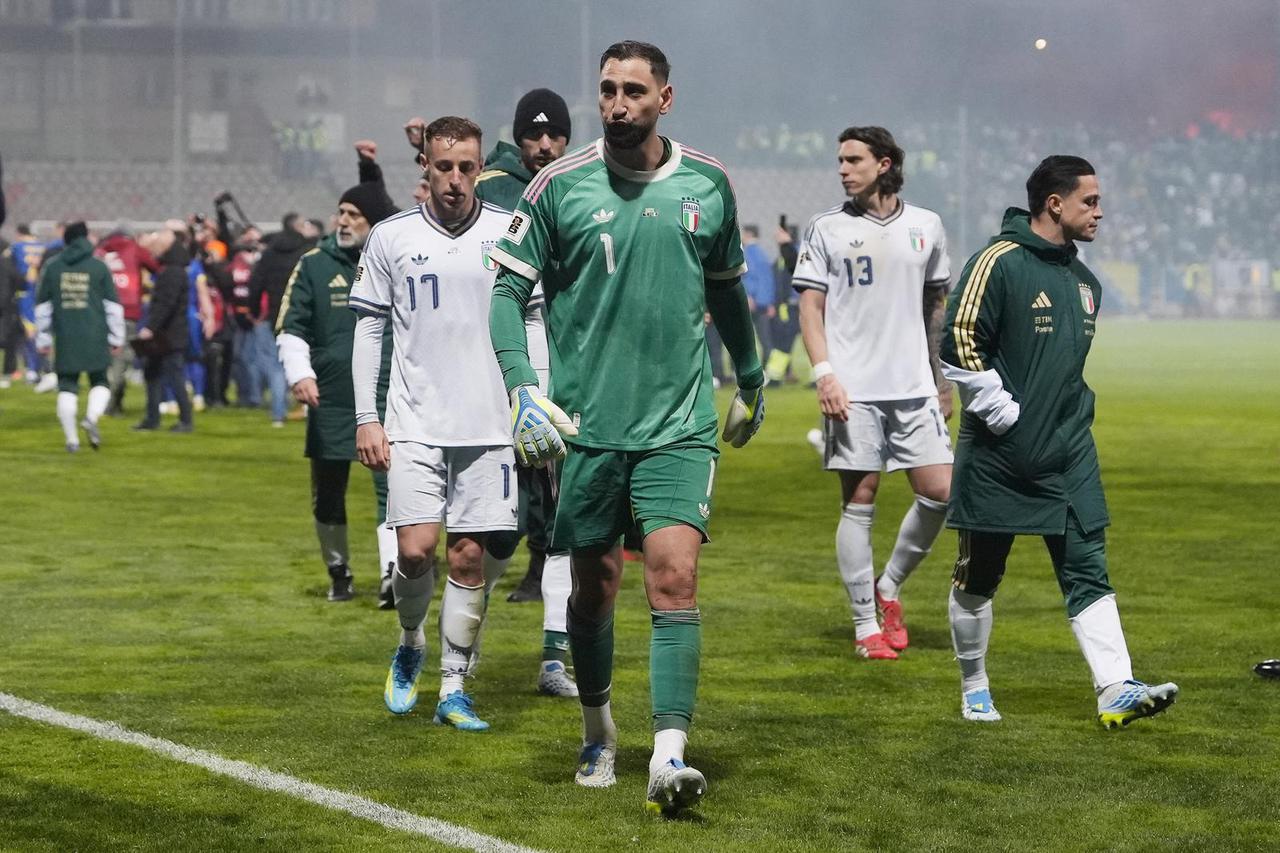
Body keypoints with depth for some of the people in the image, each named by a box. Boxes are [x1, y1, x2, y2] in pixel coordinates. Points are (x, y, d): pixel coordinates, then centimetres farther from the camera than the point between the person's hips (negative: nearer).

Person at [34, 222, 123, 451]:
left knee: (67, 387, 7)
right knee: (100, 381, 12)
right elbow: (113, 305, 1)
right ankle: (91, 417, -16)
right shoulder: (99, 267, 1)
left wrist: (43, 340, 17)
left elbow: (42, 306, 10)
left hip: (65, 338, 1)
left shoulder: (52, 268, 7)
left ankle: (71, 439, 3)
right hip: (95, 338, -1)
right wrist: (116, 337, 9)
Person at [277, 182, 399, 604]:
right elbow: (290, 329, 1)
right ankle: (339, 575, 25)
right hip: (329, 400, 1)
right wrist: (300, 374, -16)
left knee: (392, 488, -13)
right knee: (327, 495, 8)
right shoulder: (314, 265, 3)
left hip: (387, 400, -1)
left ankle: (393, 576, -21)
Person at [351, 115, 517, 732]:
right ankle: (409, 647, 19)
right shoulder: (391, 237, 2)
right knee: (416, 549, -10)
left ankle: (453, 689, 11)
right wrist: (366, 418, 2)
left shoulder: (509, 234, 2)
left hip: (489, 424, 1)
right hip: (414, 424, 0)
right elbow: (368, 329, 7)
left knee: (469, 556, 1)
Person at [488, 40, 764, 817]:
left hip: (681, 425, 0)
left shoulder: (708, 184, 4)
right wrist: (522, 387, -16)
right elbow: (508, 290, -2)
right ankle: (599, 731, 33)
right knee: (594, 586, 9)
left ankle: (669, 758, -17)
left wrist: (752, 378, 30)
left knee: (675, 577, -14)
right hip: (587, 425, 0)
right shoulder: (559, 186, -3)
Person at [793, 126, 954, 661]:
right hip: (852, 390, -3)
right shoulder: (826, 229, 3)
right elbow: (810, 306, 1)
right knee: (858, 502, -3)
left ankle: (889, 587, 18)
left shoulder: (925, 227, 10)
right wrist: (824, 372, -11)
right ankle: (866, 626, 3)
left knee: (940, 492, -4)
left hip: (914, 386, 3)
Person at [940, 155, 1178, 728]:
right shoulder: (999, 263, -11)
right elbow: (960, 345, -17)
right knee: (977, 578, 6)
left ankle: (1116, 690, -10)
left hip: (1068, 458, 6)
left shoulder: (1083, 282, 14)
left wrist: (1070, 417, 15)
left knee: (1088, 570, -4)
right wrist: (1005, 414, -17)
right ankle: (974, 690, 20)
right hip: (997, 459, -6)